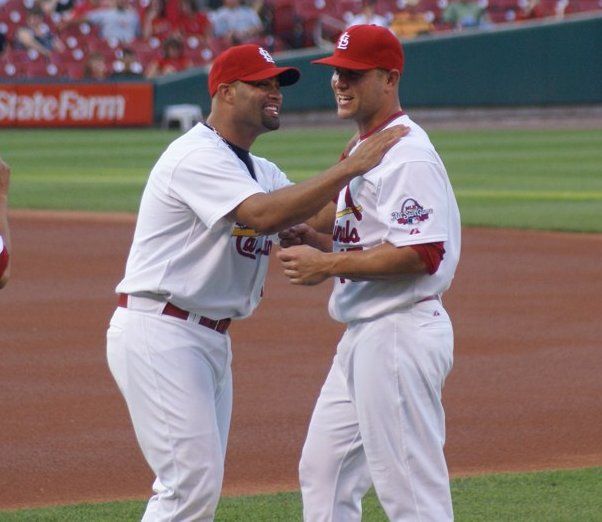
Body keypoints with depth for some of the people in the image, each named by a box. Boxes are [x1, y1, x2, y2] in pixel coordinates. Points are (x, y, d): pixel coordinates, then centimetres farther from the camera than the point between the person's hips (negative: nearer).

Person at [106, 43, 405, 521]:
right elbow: (263, 215, -30)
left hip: (212, 338, 10)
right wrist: (350, 168, -30)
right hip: (158, 333, -10)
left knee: (198, 481, 12)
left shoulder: (263, 173, 17)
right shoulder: (197, 156, -15)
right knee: (193, 480, -15)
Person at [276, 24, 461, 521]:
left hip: (400, 335, -11)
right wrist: (317, 241, 5)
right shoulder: (361, 152, 17)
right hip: (361, 336, 11)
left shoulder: (407, 156, -16)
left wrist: (327, 265, -21)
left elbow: (421, 254, -25)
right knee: (323, 471, 15)